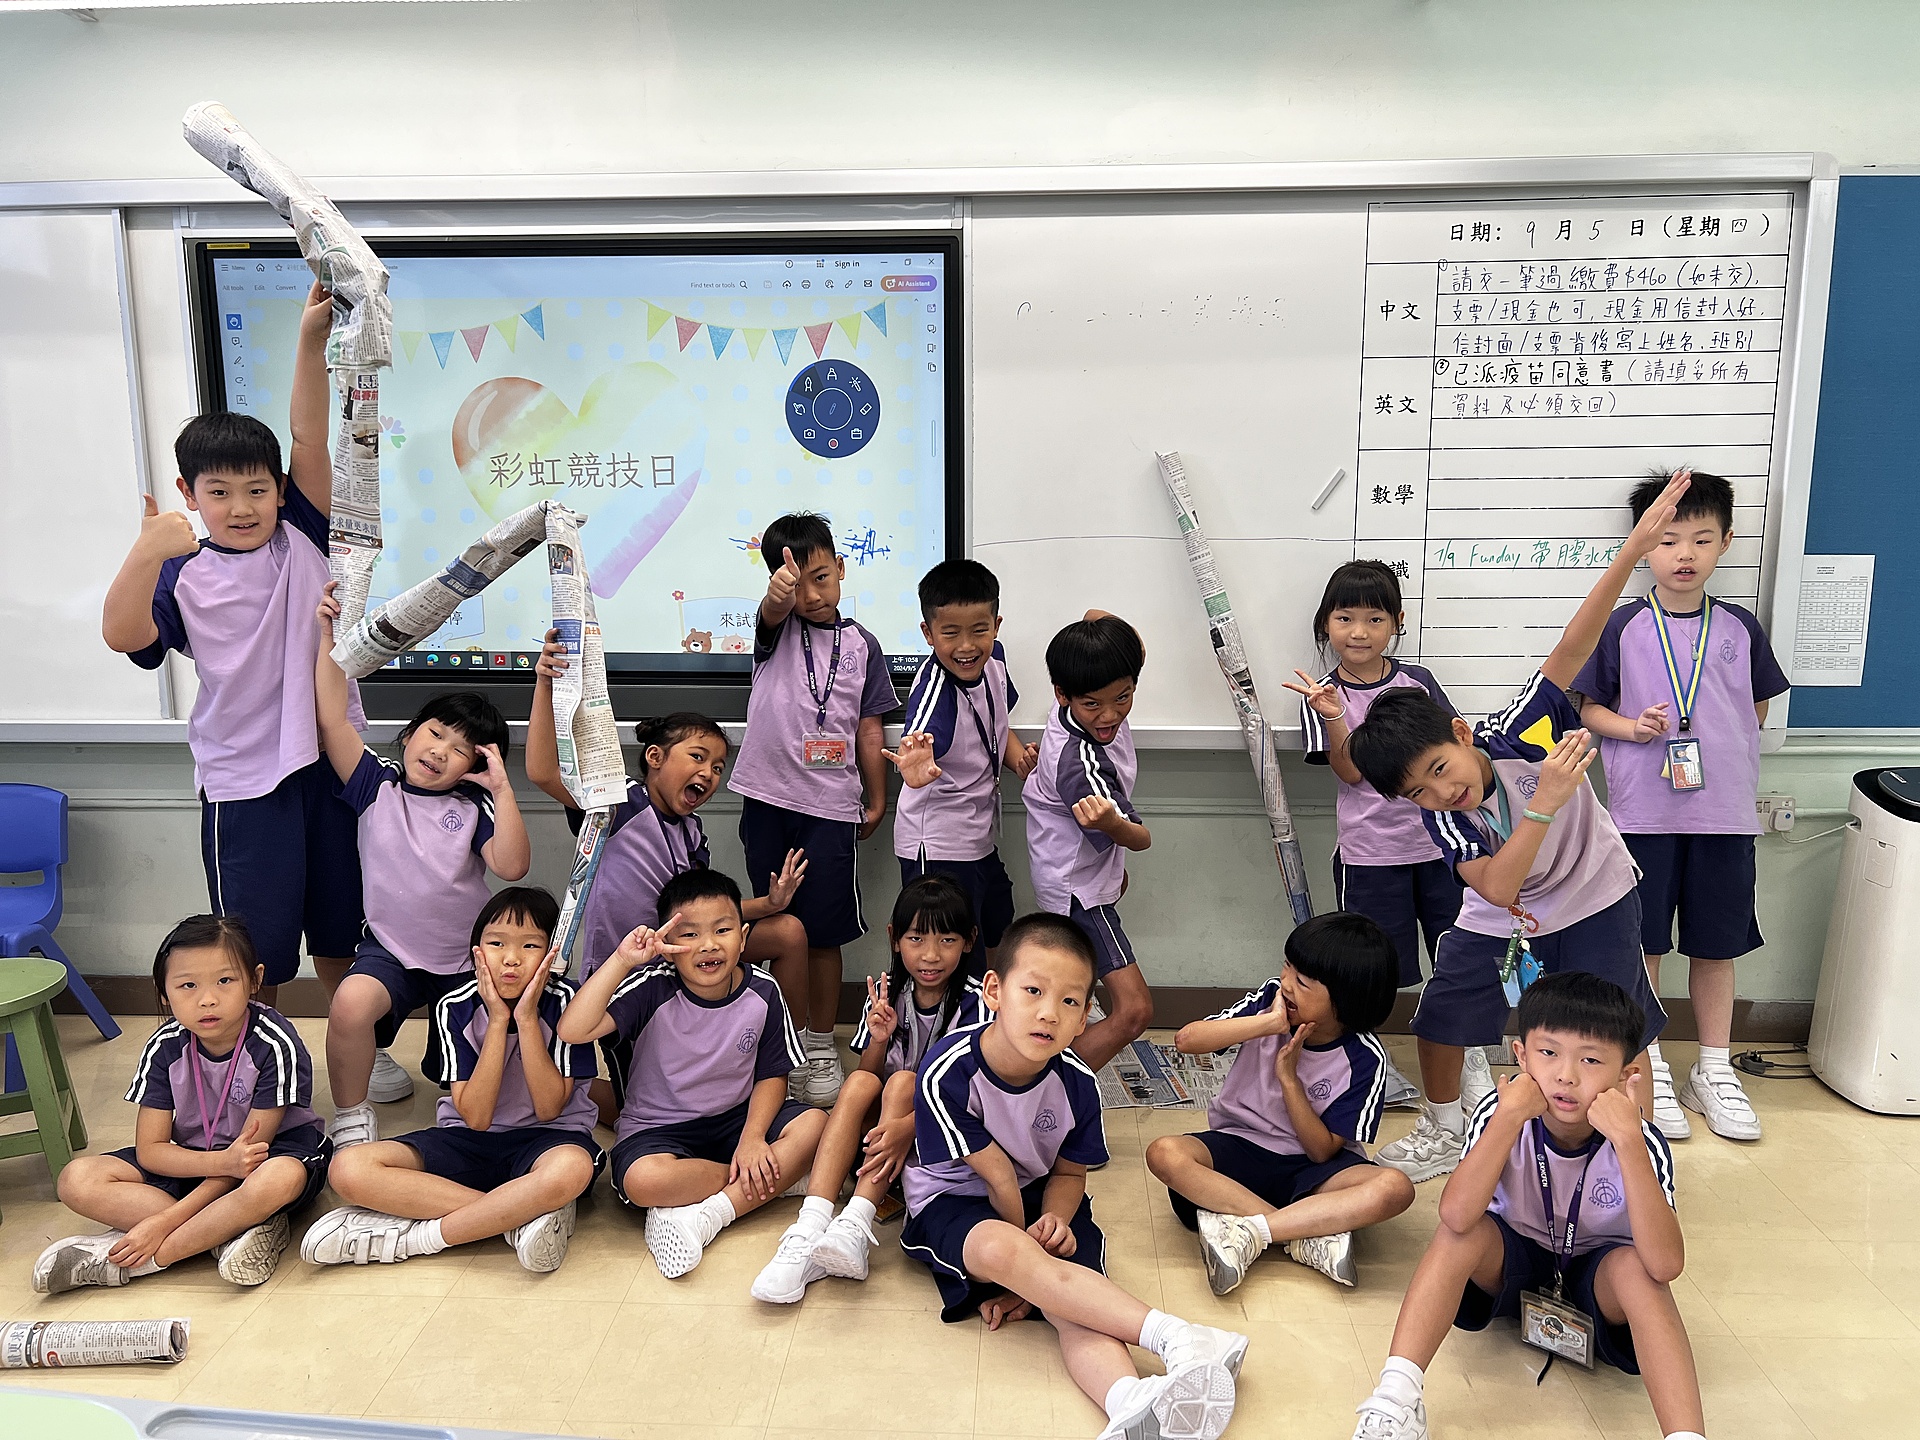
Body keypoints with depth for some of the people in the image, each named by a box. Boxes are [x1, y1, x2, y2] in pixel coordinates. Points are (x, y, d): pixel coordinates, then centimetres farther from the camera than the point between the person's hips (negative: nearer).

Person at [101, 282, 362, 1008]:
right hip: (243, 780, -2)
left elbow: (310, 439, -7)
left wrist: (312, 342, -17)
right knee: (256, 954, 6)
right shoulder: (184, 574, -1)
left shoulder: (301, 539, 4)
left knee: (342, 937, 17)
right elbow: (123, 634, -17)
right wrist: (147, 552, -32)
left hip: (329, 760, 2)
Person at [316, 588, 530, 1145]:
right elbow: (333, 719, -12)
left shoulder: (473, 807, -5)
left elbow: (512, 866, -20)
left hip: (465, 962, 1)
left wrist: (502, 789, -23)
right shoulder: (376, 785, -2)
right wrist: (329, 636, -16)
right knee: (350, 1004, -33)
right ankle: (351, 1116, -8)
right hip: (390, 952, -1)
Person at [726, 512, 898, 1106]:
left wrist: (877, 799, 9)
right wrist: (778, 592, -48)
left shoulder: (861, 644, 6)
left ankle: (822, 1046, 20)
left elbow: (868, 727, 10)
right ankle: (789, 1041, 25)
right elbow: (772, 611, -24)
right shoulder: (778, 627, 2)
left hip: (830, 804, 0)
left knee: (824, 933, 4)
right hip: (768, 797, 0)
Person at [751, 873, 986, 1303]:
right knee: (859, 1084, -26)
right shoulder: (887, 992, -1)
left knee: (902, 1082, -29)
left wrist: (907, 1127, -35)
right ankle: (809, 1230, -37)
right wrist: (878, 1039, -20)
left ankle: (855, 1228, -38)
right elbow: (866, 1077, 1)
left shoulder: (973, 1002, -13)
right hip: (880, 1124, 3)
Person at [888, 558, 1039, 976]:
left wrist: (1020, 757, -2)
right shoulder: (934, 689, -29)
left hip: (982, 838, 8)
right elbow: (920, 740, -50)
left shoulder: (993, 660, -5)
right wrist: (915, 769, -72)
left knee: (996, 937, 26)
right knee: (960, 969, 0)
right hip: (938, 847, -8)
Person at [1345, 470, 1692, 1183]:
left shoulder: (1516, 733, -29)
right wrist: (1543, 804, -46)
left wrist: (1634, 549, -46)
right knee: (1439, 1019, 6)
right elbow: (1496, 888, -36)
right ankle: (1444, 1132, 32)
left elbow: (1571, 650, -38)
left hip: (1595, 899, -2)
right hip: (1501, 921, 3)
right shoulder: (1440, 819, -23)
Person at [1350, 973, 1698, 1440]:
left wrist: (1628, 1140, -46)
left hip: (1597, 1277, -1)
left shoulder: (1642, 1143, -24)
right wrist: (1509, 1115, -42)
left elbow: (1666, 1265, -39)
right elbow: (1456, 1216, -38)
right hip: (1514, 1262, 1)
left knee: (1637, 1267, -33)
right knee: (1467, 1231, -30)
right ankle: (1396, 1396, -32)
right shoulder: (1501, 1113, -23)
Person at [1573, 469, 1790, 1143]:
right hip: (1643, 811, -2)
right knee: (1642, 943, 5)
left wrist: (1728, 755, 1)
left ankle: (1714, 1070, 26)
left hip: (1725, 812, 2)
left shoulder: (1740, 628, 5)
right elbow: (1587, 706, 2)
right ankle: (1649, 1069, 21)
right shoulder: (1623, 627, -2)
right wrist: (1632, 727, -15)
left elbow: (1757, 706, 15)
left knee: (1717, 943, 11)